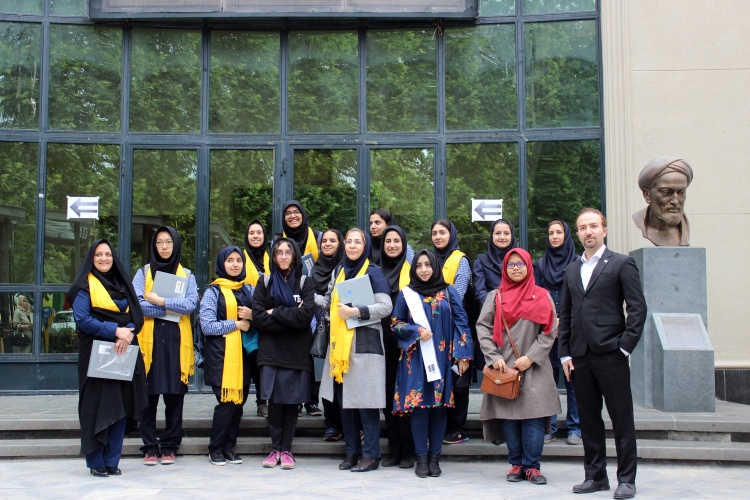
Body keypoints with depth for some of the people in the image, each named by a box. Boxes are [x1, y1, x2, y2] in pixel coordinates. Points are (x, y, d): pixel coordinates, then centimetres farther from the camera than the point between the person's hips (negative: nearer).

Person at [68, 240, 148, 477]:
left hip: (124, 353, 4)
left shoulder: (124, 283, 14)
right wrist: (115, 331, -18)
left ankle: (112, 461, 13)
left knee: (120, 408, 4)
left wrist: (128, 334, -13)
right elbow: (82, 319, -11)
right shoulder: (85, 286, 0)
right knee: (97, 408, -3)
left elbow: (137, 316, 8)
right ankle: (96, 462, 7)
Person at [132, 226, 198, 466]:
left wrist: (160, 301, -10)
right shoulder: (144, 272, 10)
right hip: (149, 340, 0)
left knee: (175, 395, 0)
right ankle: (150, 447, 6)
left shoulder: (187, 275, 11)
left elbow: (191, 305, -5)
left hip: (177, 340, 1)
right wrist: (173, 309, -7)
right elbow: (137, 303, -6)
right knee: (149, 394, -2)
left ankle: (169, 446, 10)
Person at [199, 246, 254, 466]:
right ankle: (216, 449, 8)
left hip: (243, 354, 4)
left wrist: (252, 316, -5)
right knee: (226, 402, -7)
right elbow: (207, 326, -9)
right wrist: (236, 324, -9)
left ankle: (229, 447, 16)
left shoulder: (249, 290, 14)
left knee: (239, 401, 3)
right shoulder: (213, 291, 0)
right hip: (221, 355, -4)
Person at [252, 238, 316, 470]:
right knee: (274, 400, -3)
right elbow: (258, 318, -4)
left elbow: (306, 316, -11)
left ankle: (286, 450, 8)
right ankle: (275, 449, 7)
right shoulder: (265, 283, 9)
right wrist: (290, 318, -9)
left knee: (291, 401, 0)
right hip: (271, 352, 1)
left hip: (297, 353, -1)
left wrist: (275, 313, -6)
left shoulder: (305, 283, 5)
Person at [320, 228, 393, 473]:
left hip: (364, 343, -6)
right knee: (345, 398, 8)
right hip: (340, 343, 6)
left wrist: (357, 312, -17)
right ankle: (352, 451, 17)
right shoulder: (340, 271, 15)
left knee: (365, 399, -5)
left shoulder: (373, 271, -2)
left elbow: (386, 306, -10)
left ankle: (371, 454, 3)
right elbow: (330, 302, 23)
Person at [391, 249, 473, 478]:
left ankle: (434, 457, 10)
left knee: (439, 406, 2)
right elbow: (396, 324, 7)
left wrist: (463, 354, -3)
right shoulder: (406, 294, 6)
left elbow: (461, 322, 4)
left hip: (442, 359, 0)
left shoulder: (448, 292, 6)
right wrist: (417, 331, -11)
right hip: (416, 360, 0)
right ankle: (421, 458, 6)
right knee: (419, 406, -3)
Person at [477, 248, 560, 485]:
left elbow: (549, 331, 2)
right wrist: (494, 357, -9)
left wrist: (531, 357, -8)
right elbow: (483, 327, 3)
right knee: (508, 416, 2)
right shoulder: (495, 296, 8)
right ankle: (516, 464, 12)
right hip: (503, 367, 1)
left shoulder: (542, 296, 7)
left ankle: (532, 466, 2)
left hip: (533, 368, -1)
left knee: (534, 416, -6)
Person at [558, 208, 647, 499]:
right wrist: (565, 354, 7)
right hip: (580, 356, 5)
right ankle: (595, 476, 19)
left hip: (610, 355, -5)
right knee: (588, 418, 10)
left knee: (622, 419, 1)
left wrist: (625, 346, -11)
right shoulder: (572, 270, 16)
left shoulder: (621, 264, 0)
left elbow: (637, 308, -5)